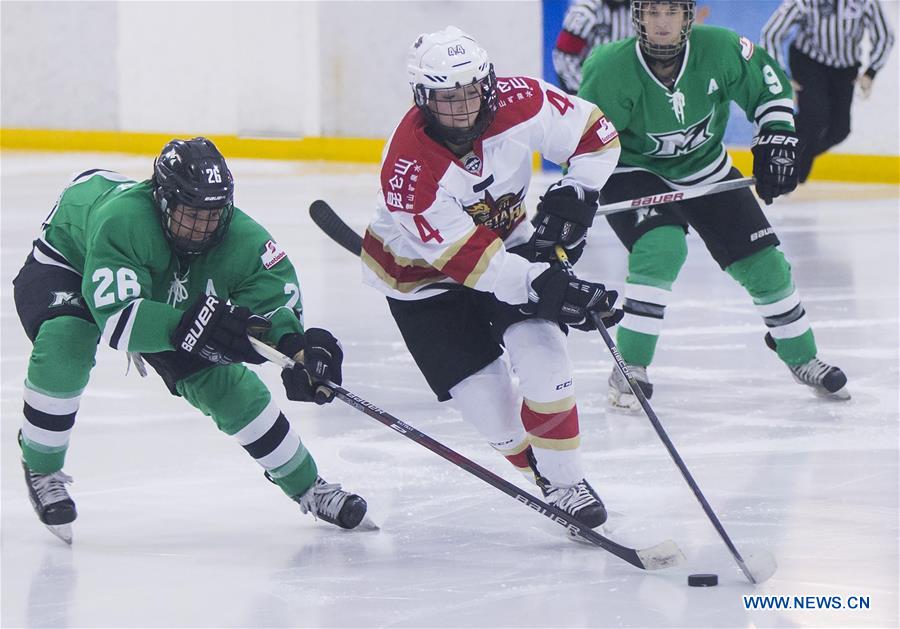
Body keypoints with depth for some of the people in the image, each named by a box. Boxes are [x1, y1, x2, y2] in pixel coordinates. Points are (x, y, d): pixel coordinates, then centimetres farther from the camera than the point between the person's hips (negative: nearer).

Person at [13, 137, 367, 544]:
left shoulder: (238, 237, -29)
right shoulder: (122, 220, -46)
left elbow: (275, 290, -28)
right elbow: (115, 318, -51)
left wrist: (297, 346, -50)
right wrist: (187, 326, -64)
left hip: (164, 291, 5)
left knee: (224, 382, -1)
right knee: (63, 349, -35)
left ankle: (306, 486, 15)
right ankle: (41, 469, -11)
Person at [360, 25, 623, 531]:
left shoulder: (519, 103, -23)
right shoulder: (408, 170, -34)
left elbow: (595, 133, -6)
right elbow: (468, 260, -34)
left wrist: (575, 196, -18)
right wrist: (548, 289, -40)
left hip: (511, 242, 3)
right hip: (423, 275, -3)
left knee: (543, 357, -16)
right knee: (490, 404, -8)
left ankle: (567, 479, 0)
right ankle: (545, 474, 16)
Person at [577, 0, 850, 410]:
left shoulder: (719, 50, -21)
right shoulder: (612, 70, -28)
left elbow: (768, 83, -3)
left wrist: (776, 140, -10)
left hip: (706, 169, 4)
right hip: (632, 172, -4)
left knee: (762, 260, 3)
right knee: (661, 248, -30)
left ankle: (802, 358, 25)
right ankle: (629, 368, -20)